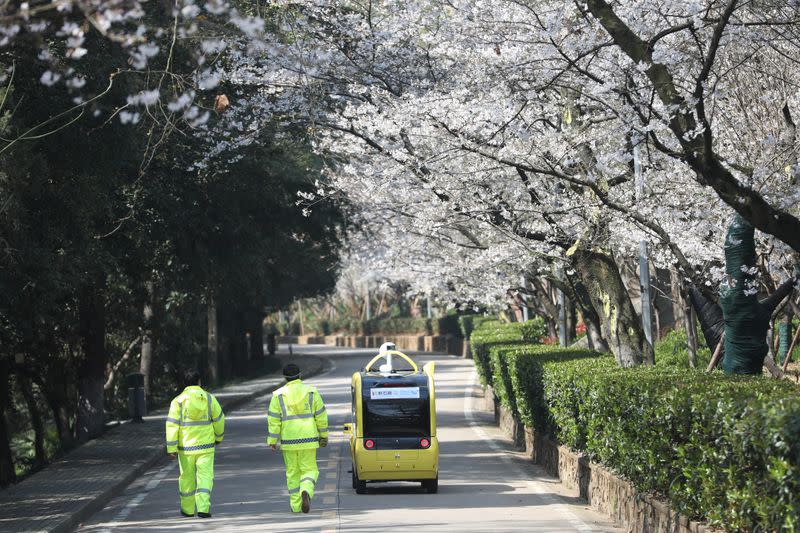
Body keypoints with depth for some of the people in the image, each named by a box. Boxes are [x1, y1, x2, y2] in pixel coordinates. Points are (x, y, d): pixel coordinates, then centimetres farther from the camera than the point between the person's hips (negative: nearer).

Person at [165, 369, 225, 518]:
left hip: (186, 446, 0)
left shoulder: (178, 401, -5)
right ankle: (203, 508, -12)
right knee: (205, 476, 1)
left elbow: (172, 425, -9)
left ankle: (188, 509, 23)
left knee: (187, 477, 13)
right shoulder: (209, 398, -1)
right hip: (206, 445, 0)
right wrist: (219, 437, 23)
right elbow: (218, 419, 6)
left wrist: (171, 448, -6)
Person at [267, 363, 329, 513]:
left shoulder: (278, 395, 0)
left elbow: (274, 420, -3)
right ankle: (306, 492, -22)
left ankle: (296, 505, 13)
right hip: (308, 439, 0)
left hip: (288, 440, 0)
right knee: (309, 470, 7)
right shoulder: (311, 392, 1)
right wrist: (324, 435, 12)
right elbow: (321, 415, 3)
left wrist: (272, 441, 1)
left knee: (292, 473, 12)